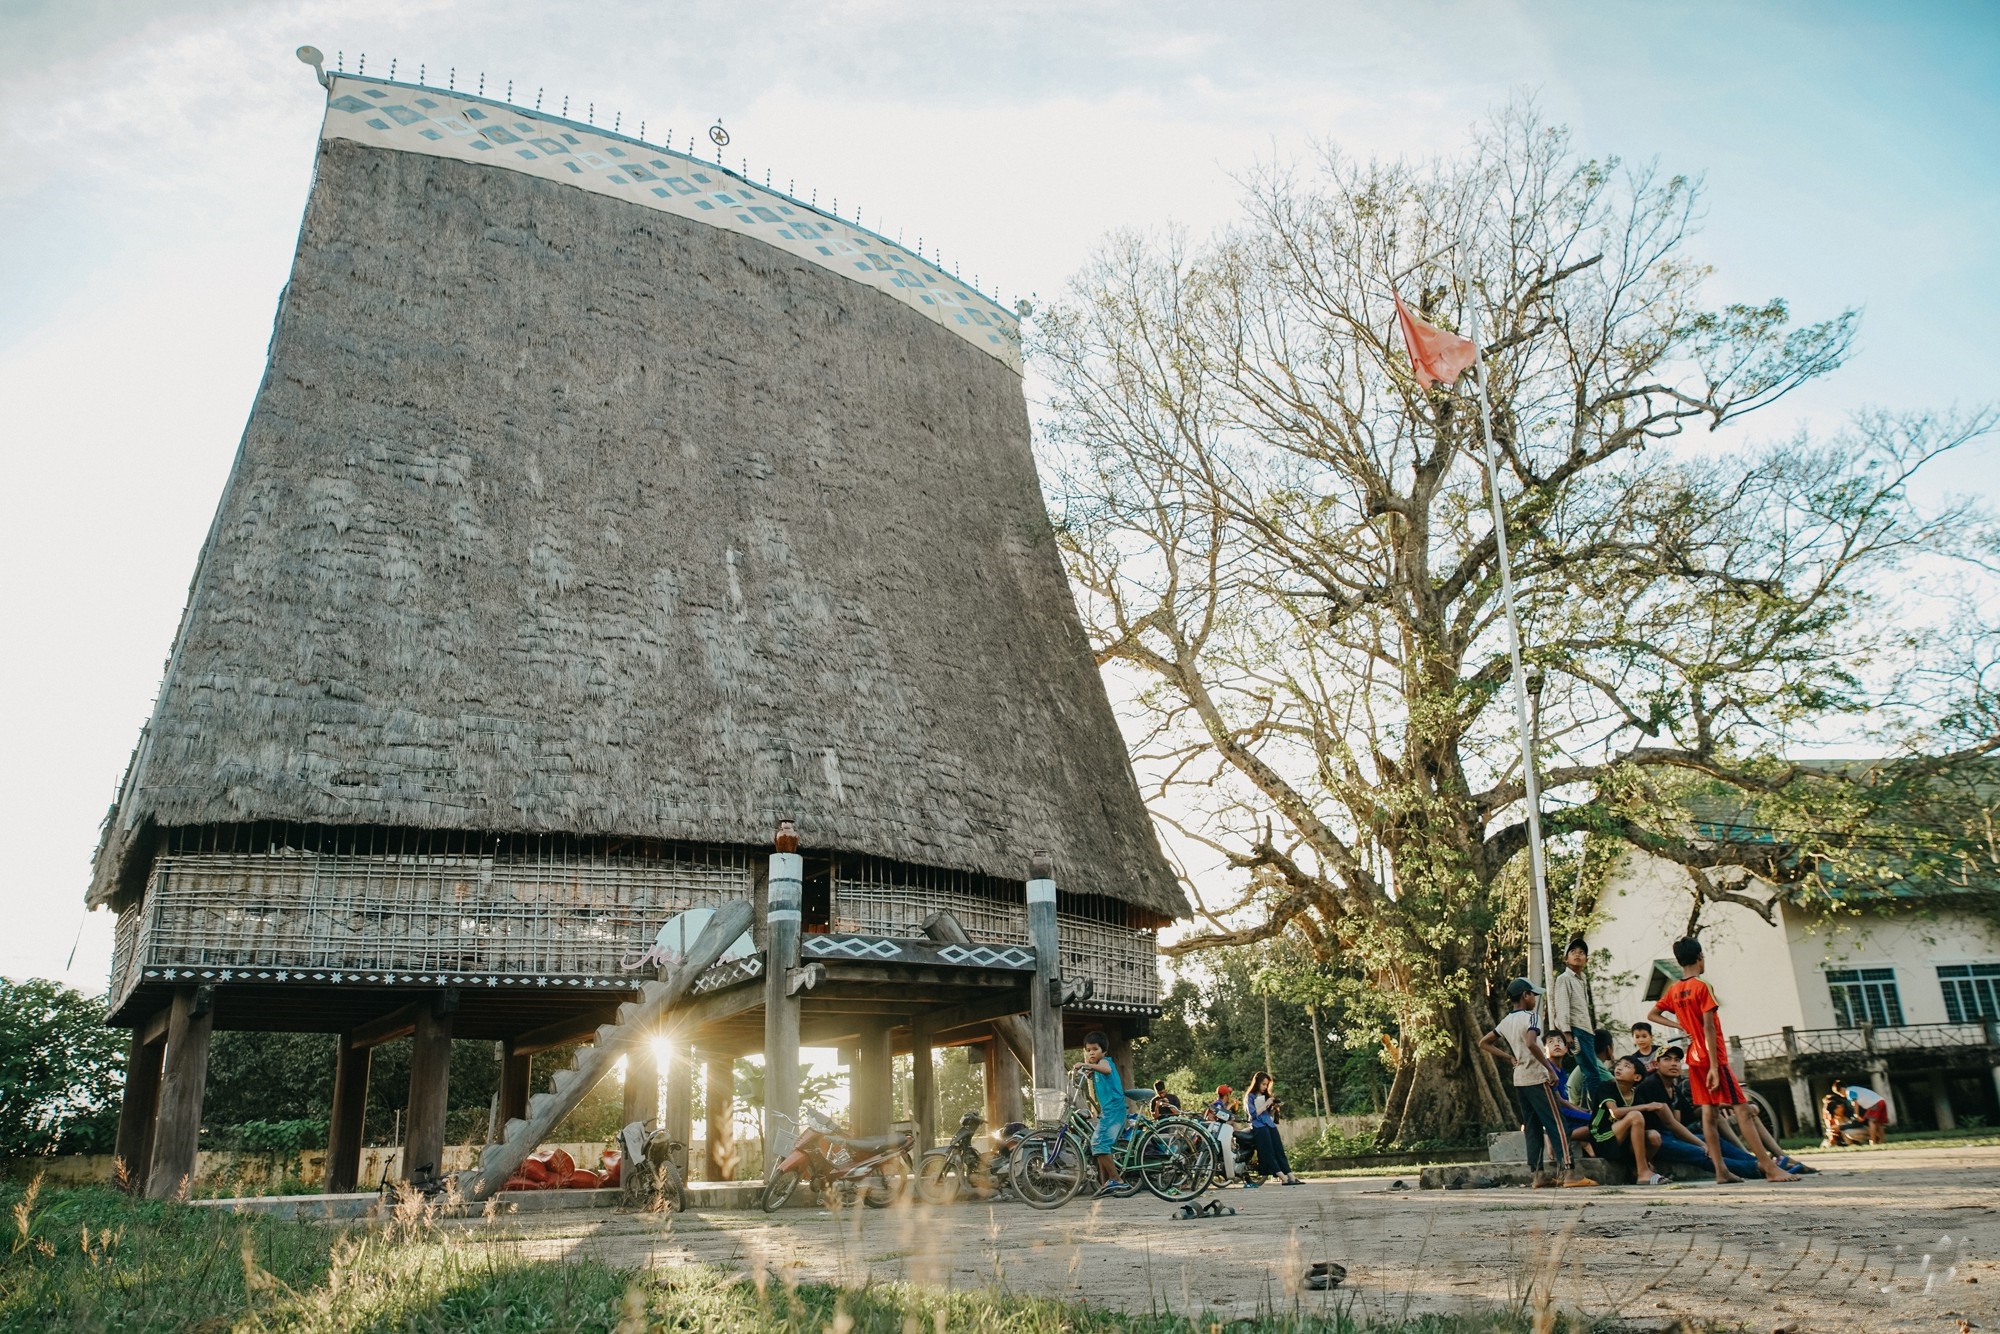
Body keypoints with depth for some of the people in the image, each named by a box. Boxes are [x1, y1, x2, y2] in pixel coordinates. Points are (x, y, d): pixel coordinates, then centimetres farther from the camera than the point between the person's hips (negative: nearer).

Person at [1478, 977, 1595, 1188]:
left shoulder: (1505, 1022, 11)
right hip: (1537, 1078, -7)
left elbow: (1483, 1043, 17)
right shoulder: (1529, 1017, -12)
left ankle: (1537, 1173, 7)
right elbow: (1531, 1044, -30)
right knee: (1556, 1125, -6)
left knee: (1532, 1127, 9)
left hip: (1519, 1080, 7)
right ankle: (1569, 1171, -10)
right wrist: (1550, 1068, -22)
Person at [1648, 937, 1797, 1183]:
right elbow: (1708, 1028, -16)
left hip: (1694, 1060, 7)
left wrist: (1680, 1026, 6)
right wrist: (1714, 1067, -18)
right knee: (1742, 1109, -6)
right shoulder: (1703, 987, -12)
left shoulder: (1674, 990, 8)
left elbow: (1652, 1015, 16)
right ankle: (1770, 1167, -7)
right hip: (1712, 1059, -7)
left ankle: (1720, 1170, 3)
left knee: (1709, 1112, 5)